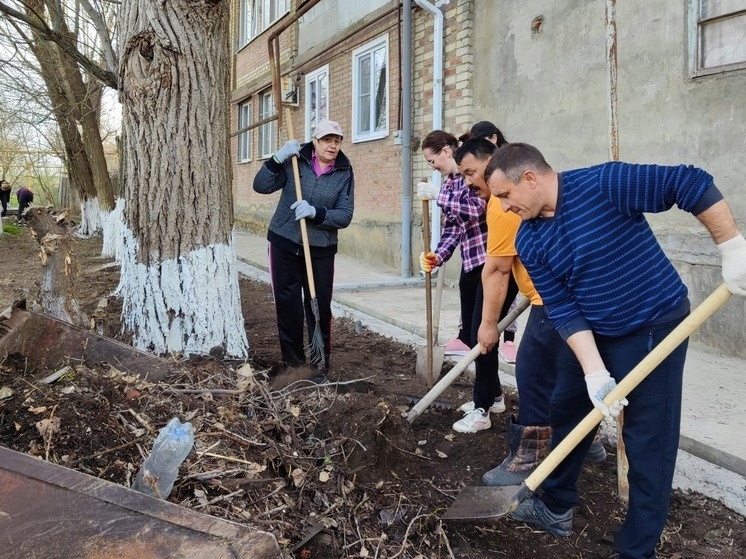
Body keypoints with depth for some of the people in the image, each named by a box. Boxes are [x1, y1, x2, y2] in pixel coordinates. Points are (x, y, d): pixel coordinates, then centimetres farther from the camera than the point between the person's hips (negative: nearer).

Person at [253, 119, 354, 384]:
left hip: (321, 250, 0)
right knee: (287, 304, 6)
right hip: (284, 244, 1)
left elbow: (345, 215, -7)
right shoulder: (295, 161, -3)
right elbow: (261, 185, -4)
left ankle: (321, 365, 14)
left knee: (320, 308, 0)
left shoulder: (344, 173, -1)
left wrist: (316, 213, -22)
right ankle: (293, 361, 21)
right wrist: (278, 159, -17)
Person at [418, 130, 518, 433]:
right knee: (469, 334, 12)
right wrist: (437, 255, -8)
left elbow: (477, 208, -25)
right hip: (470, 264, 9)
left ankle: (482, 409, 7)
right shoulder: (449, 184, 13)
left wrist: (436, 194, -20)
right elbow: (452, 227, 9)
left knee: (482, 333, -6)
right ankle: (493, 395, 31)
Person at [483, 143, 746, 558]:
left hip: (654, 327, -6)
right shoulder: (529, 242, -5)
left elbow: (692, 184, -20)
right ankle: (556, 508, 38)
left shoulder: (603, 184, -22)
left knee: (648, 442, 1)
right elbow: (563, 310, -9)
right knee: (567, 411, 17)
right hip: (590, 334, 7)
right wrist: (594, 372, -18)